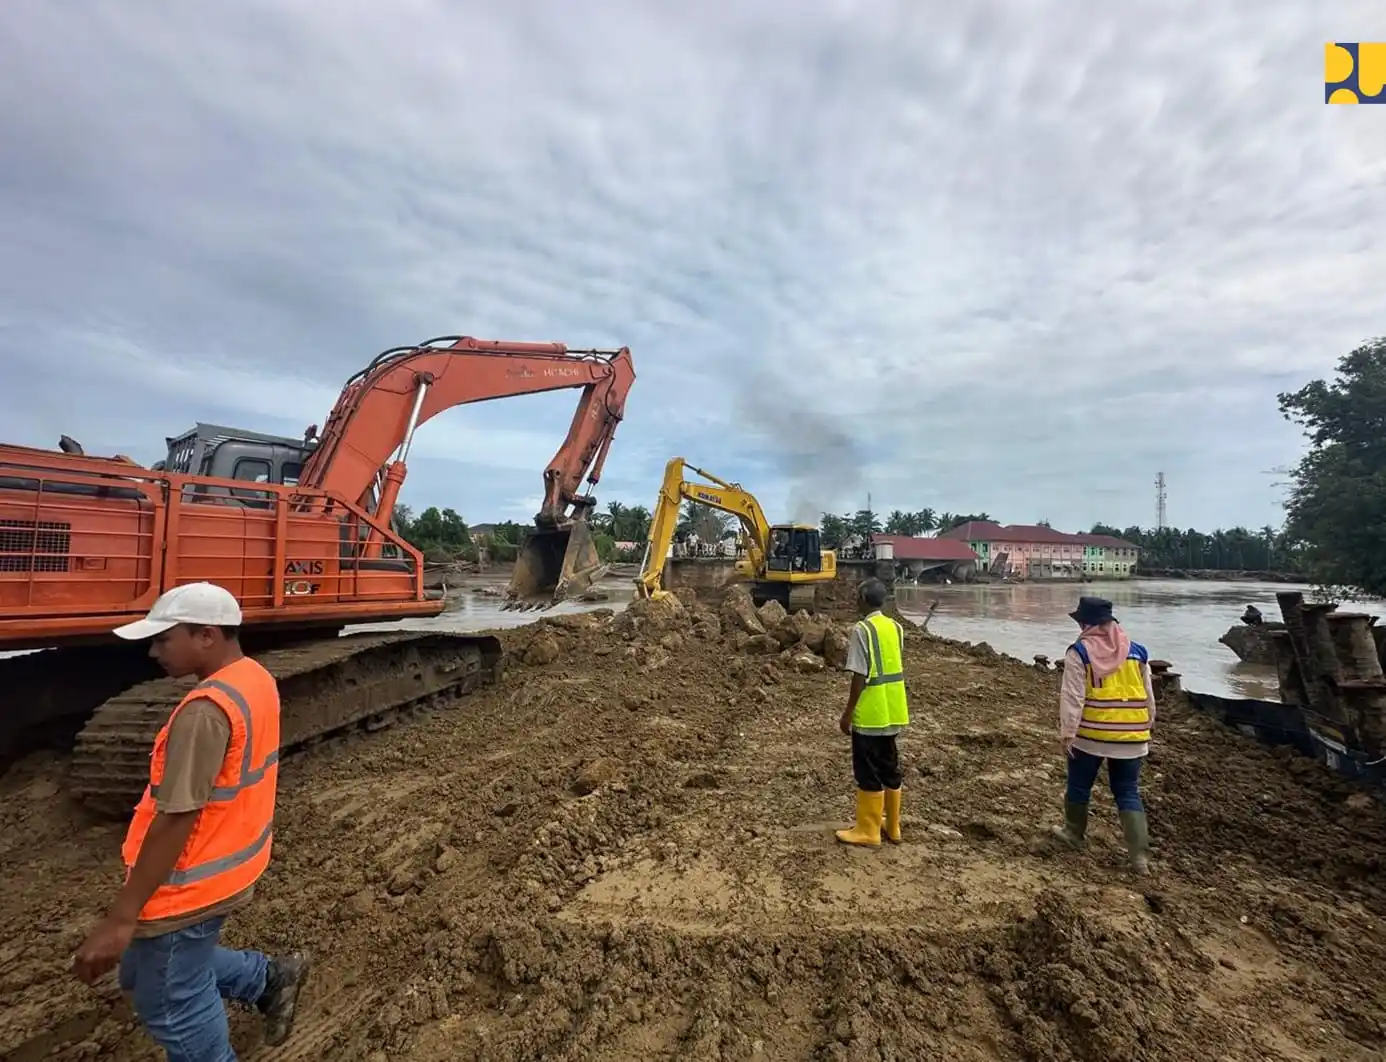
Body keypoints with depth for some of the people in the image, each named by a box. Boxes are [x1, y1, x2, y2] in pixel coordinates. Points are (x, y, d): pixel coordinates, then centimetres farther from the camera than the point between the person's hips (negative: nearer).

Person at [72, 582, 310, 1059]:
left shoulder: (206, 709, -30)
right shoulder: (257, 679, 0)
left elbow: (176, 819, -27)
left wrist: (120, 918, -18)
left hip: (187, 887, -9)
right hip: (224, 865, 9)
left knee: (172, 1008, 14)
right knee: (148, 973, 28)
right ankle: (269, 978, 32)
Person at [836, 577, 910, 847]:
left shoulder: (862, 629, -17)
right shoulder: (895, 627, 6)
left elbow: (860, 676, -18)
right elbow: (894, 667, 12)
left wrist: (847, 713, -11)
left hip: (870, 714, -8)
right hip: (893, 712, 8)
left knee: (868, 772, 3)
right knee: (889, 769, 17)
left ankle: (868, 831, 13)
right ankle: (892, 827, 28)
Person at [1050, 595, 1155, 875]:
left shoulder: (1079, 652, -11)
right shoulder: (1137, 651, 4)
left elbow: (1072, 696, -14)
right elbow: (1148, 697, 12)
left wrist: (1067, 733, -10)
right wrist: (1146, 729, 24)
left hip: (1090, 735, -4)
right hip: (1131, 738, 4)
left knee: (1079, 786, 16)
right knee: (1128, 793, 14)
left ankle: (1074, 832, 33)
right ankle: (1140, 855, 6)